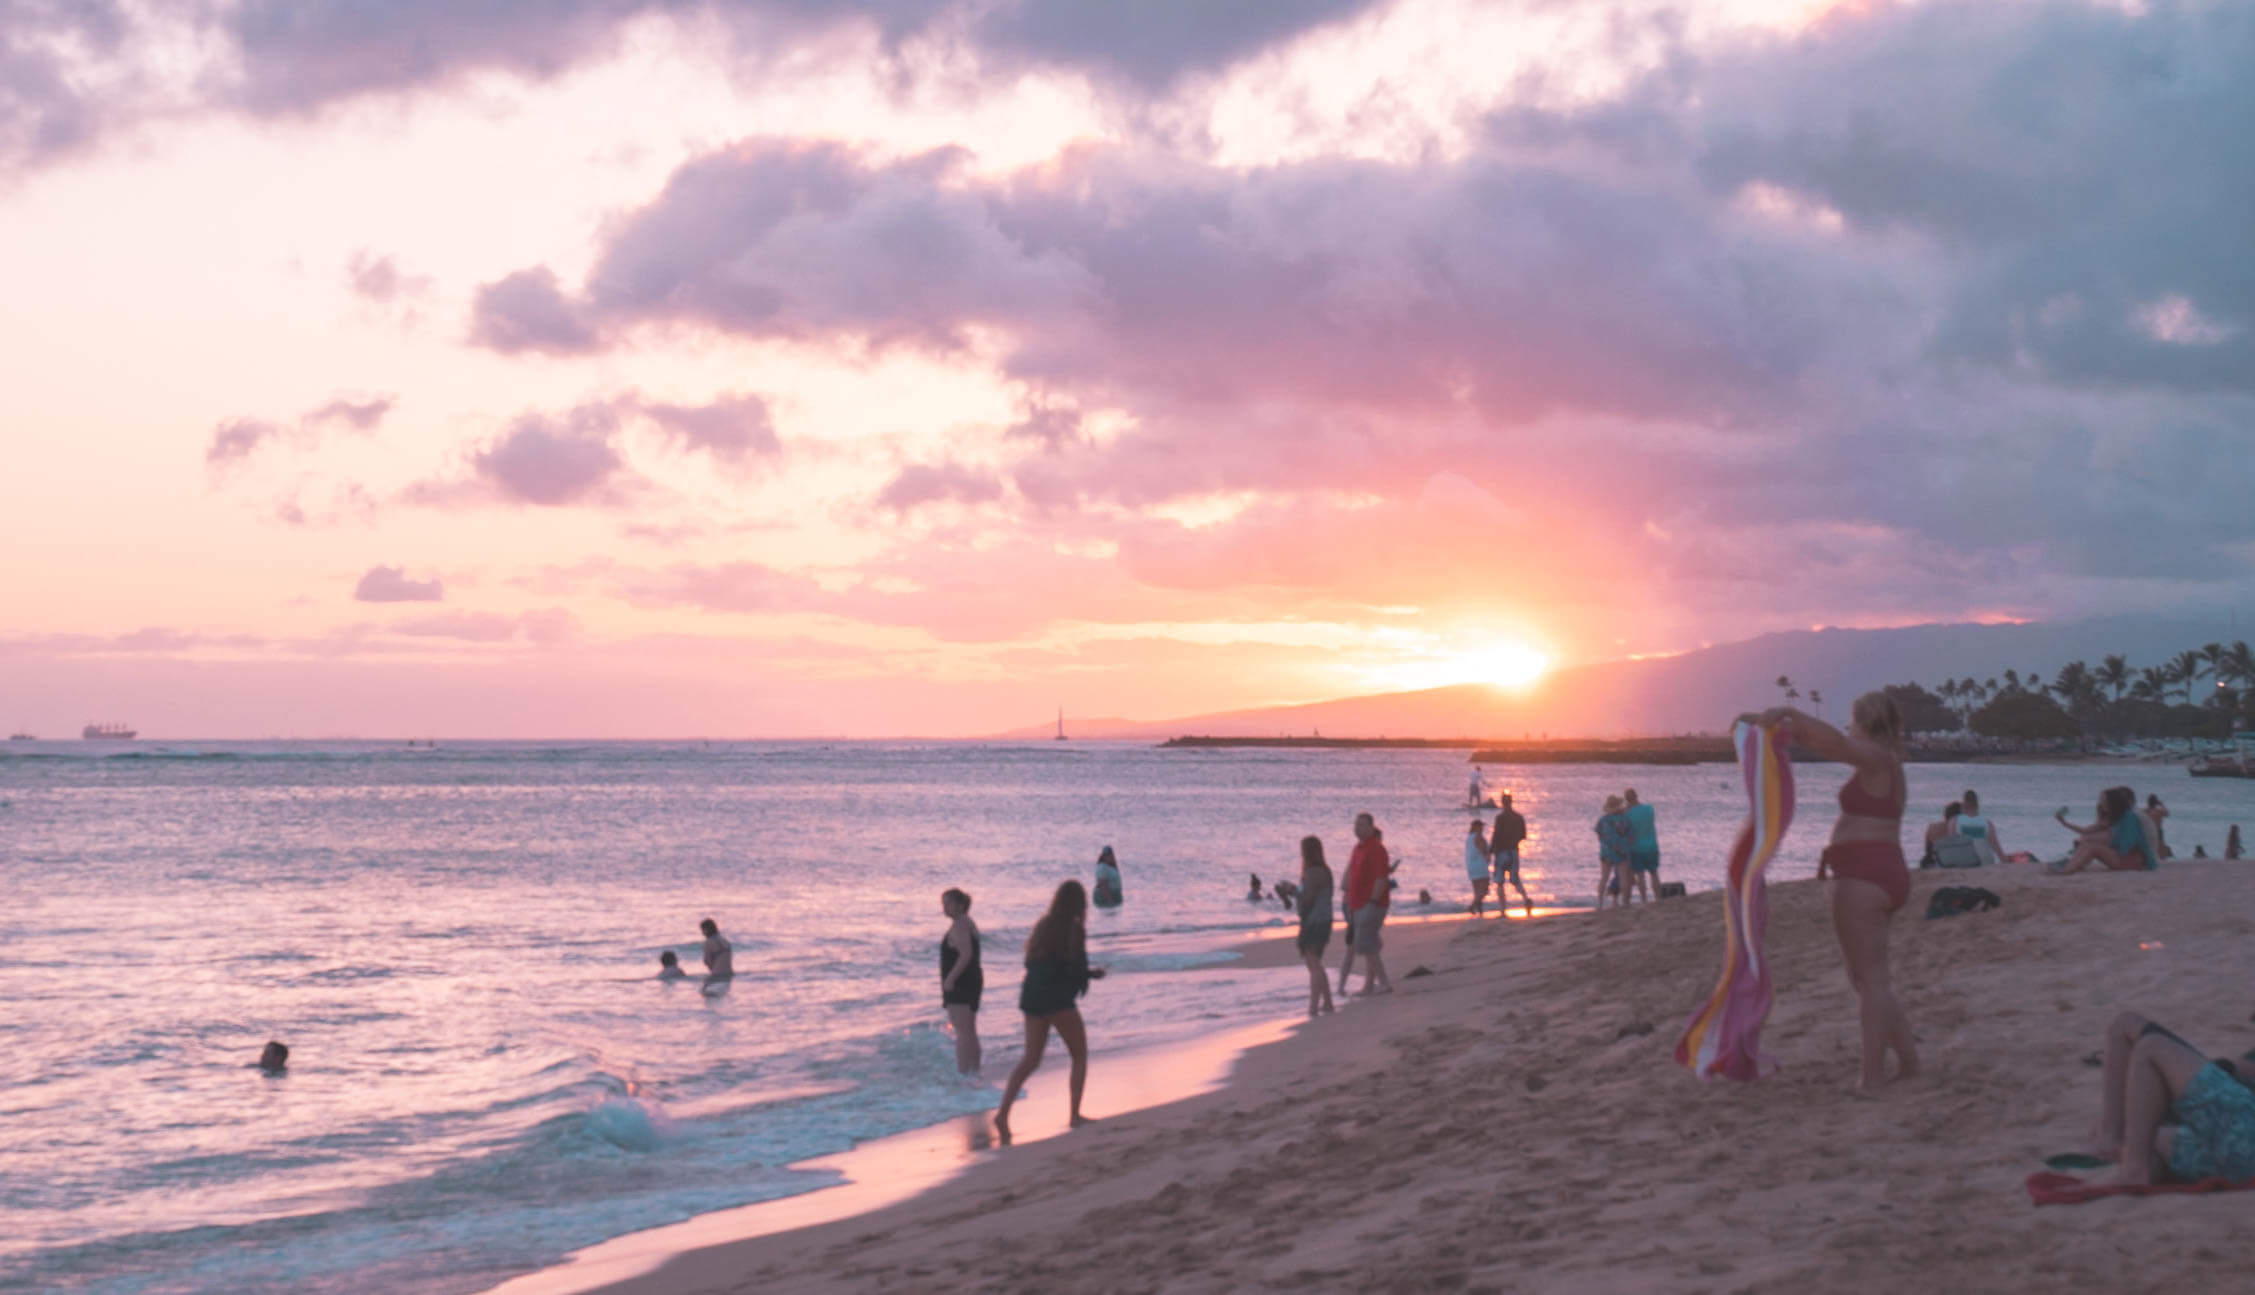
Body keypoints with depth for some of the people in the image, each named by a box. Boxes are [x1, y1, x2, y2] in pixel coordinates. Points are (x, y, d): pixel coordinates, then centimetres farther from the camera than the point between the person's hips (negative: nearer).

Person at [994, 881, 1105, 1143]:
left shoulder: (1043, 926, 12)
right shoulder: (1074, 929, -9)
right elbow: (1075, 970, -16)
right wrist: (1093, 973, 5)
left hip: (1032, 994, 7)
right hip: (1058, 999, -7)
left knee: (1030, 1059, 8)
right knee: (1080, 1056, 12)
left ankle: (1003, 1113, -8)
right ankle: (1075, 1115, 11)